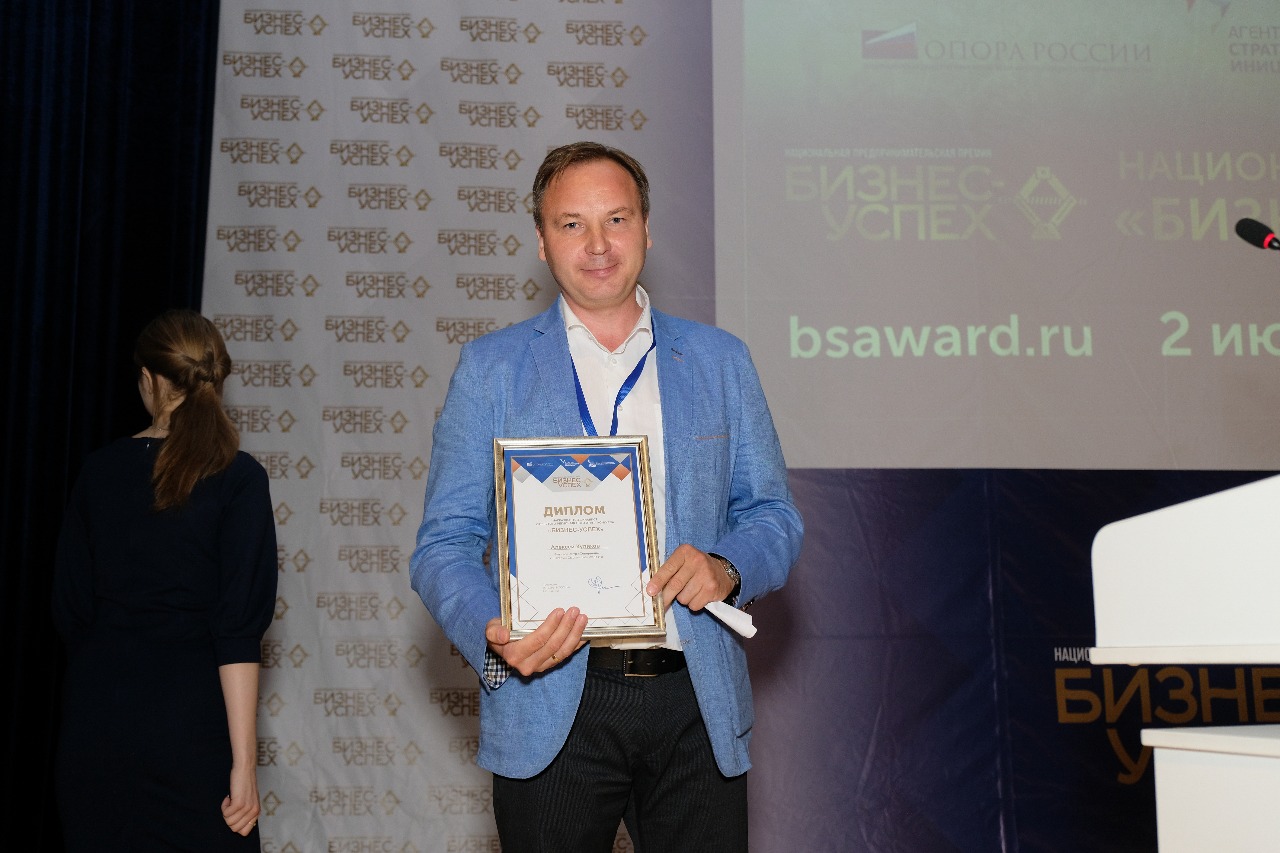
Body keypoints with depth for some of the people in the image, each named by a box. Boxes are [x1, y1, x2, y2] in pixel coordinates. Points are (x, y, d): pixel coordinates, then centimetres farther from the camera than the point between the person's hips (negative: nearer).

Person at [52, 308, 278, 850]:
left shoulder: (100, 470, 3)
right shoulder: (238, 479, -8)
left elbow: (70, 611, 9)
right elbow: (238, 630, -13)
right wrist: (244, 761, -11)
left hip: (95, 718, 4)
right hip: (188, 721, -4)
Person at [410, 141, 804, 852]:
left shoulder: (718, 360, 10)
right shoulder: (490, 367, 5)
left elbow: (772, 514, 11)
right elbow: (445, 544, 2)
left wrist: (726, 567, -11)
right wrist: (492, 634, -18)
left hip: (697, 708, 2)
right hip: (551, 708, -1)